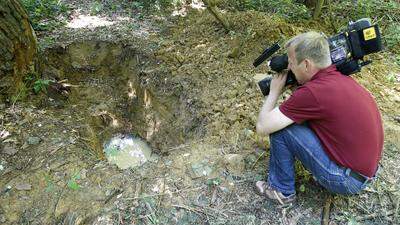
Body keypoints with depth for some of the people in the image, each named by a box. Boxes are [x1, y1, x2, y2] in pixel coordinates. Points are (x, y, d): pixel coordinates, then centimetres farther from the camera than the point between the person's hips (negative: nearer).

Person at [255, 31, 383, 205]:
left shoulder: (312, 92, -26)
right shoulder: (340, 77, 0)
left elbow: (262, 127, -20)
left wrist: (275, 91, -6)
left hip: (348, 180, -8)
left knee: (279, 128, -12)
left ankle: (281, 190, 8)